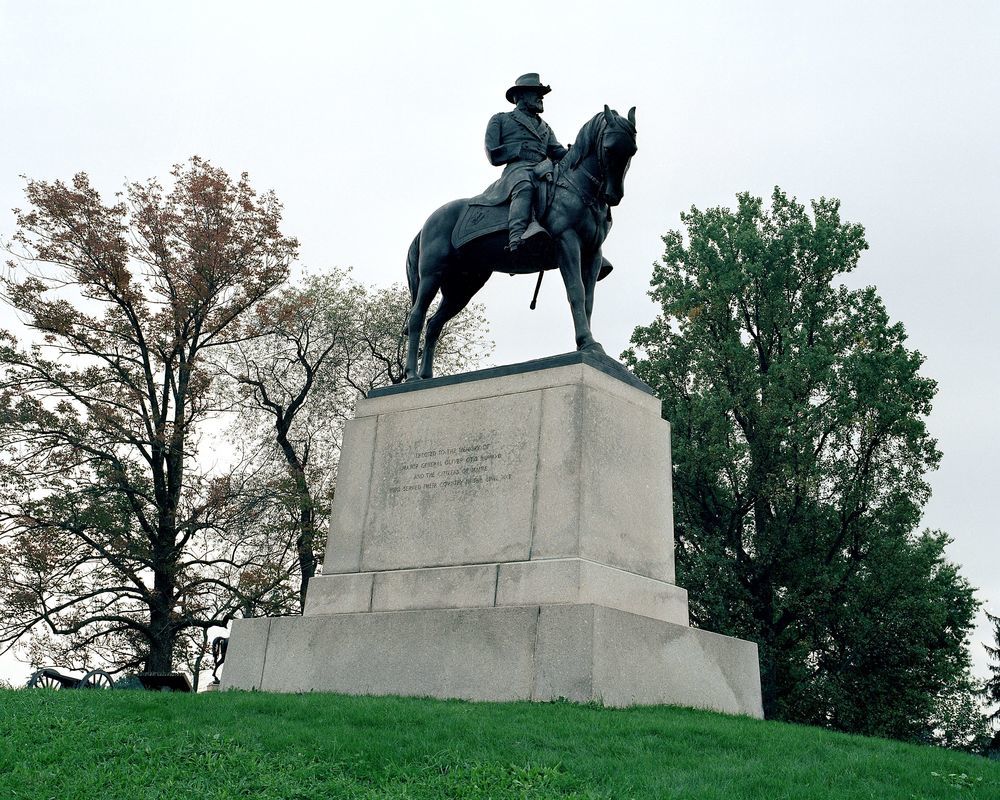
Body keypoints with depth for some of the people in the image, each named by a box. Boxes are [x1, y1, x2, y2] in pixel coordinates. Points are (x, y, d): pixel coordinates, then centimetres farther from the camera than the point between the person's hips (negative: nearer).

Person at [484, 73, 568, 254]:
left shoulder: (545, 127, 37)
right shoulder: (500, 120, 22)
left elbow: (558, 152, 23)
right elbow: (493, 155, 8)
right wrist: (520, 150, -2)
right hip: (517, 169, -6)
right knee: (525, 187, -41)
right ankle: (516, 236, -63)